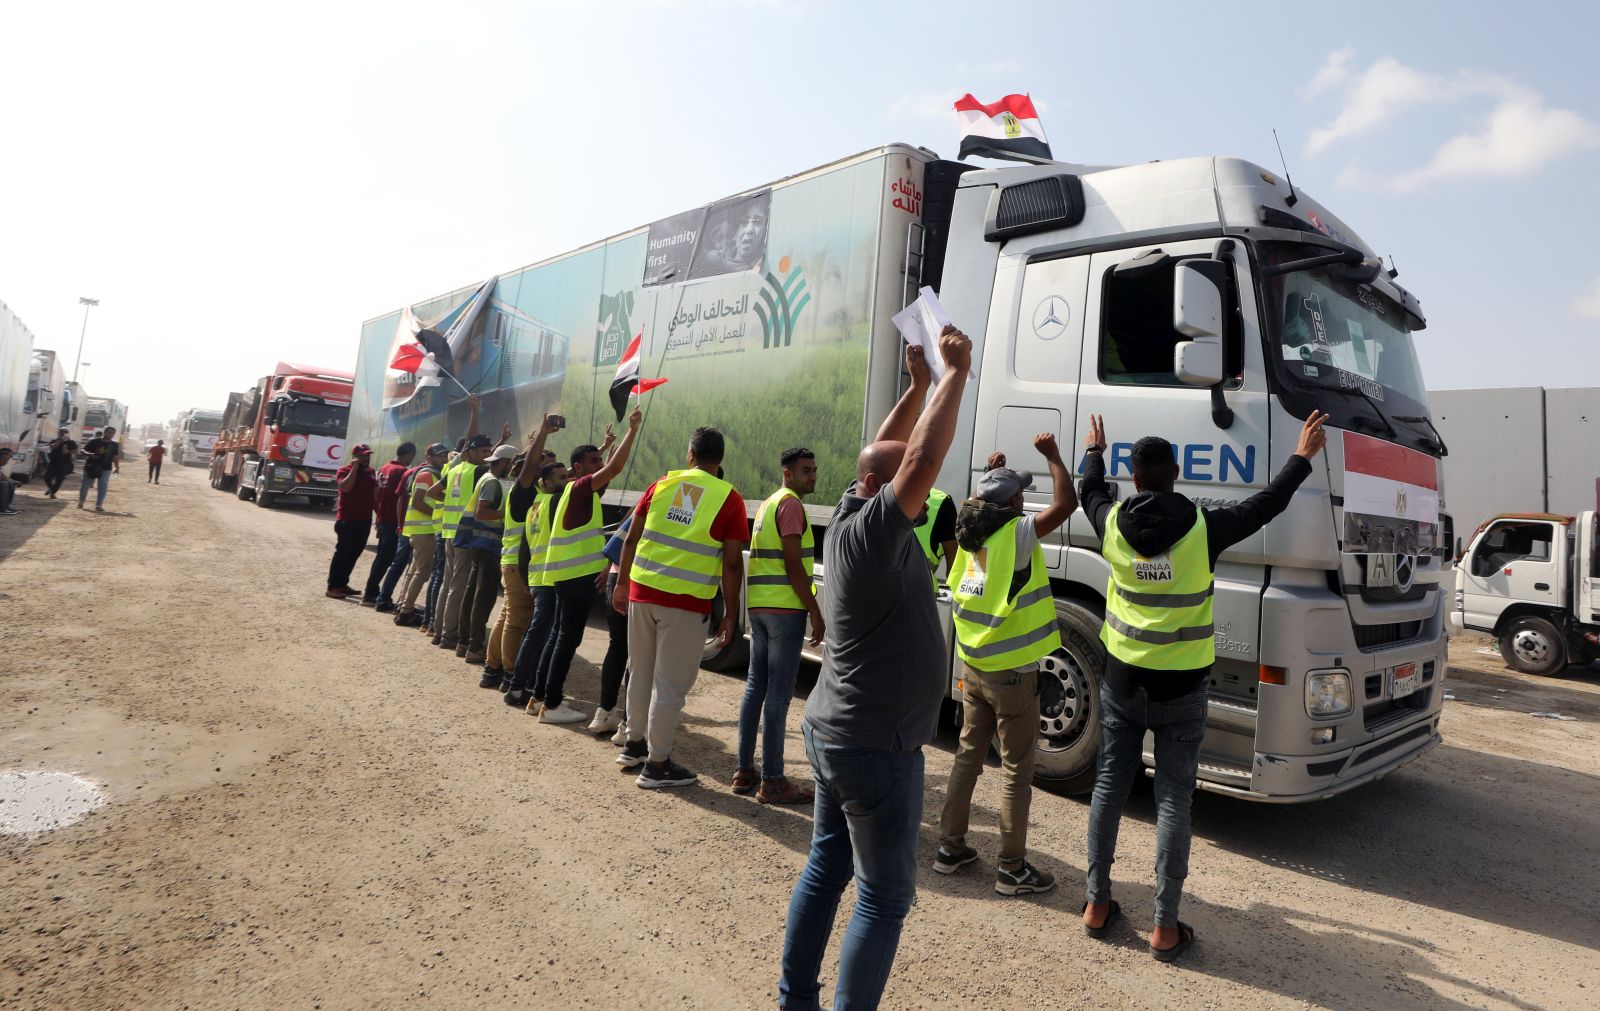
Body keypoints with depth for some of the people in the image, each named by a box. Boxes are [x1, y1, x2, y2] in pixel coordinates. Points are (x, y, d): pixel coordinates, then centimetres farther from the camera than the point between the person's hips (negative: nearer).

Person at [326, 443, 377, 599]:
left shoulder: (370, 472, 14)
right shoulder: (344, 470, -5)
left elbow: (375, 495, 23)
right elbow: (346, 487, -26)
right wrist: (354, 468, -20)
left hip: (364, 520, 7)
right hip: (347, 519, -7)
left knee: (354, 553, 10)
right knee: (342, 552, -7)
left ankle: (342, 584, 19)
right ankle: (332, 587, -4)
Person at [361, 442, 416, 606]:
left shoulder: (383, 468, 12)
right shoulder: (402, 471, -15)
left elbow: (376, 495, 15)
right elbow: (400, 498, -18)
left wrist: (378, 514, 21)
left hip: (382, 519, 9)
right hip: (393, 521, -9)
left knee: (381, 556, 17)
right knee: (385, 559, -3)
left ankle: (372, 591, 23)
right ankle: (369, 595, -2)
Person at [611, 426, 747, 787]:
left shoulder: (662, 484, 6)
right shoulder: (729, 499, -4)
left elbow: (632, 538, 8)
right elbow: (732, 563, -7)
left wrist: (622, 583, 19)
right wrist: (731, 614, 0)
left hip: (642, 591, 4)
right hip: (687, 601, -4)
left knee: (641, 672, 19)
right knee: (670, 685, 4)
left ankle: (634, 744, 35)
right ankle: (657, 765, 13)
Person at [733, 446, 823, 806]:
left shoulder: (768, 504, 20)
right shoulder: (791, 505, -9)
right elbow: (793, 564, -15)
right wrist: (816, 612, -13)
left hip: (758, 606, 9)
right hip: (786, 608, -9)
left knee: (756, 685, 12)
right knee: (779, 693, -6)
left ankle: (744, 770, 18)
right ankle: (771, 781, -2)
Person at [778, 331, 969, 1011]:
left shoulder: (849, 516, 4)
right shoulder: (871, 534, -21)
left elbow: (889, 452, 17)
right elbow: (923, 456, -30)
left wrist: (919, 385, 13)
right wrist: (955, 373, -20)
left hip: (830, 732, 10)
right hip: (876, 749, -10)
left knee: (824, 869, 19)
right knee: (884, 898, 4)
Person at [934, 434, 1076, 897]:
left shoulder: (969, 534, 4)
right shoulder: (1016, 533, -16)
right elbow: (1065, 503, -19)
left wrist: (992, 475, 27)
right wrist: (1052, 455, -6)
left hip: (972, 667, 7)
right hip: (1012, 672, -7)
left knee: (968, 756, 17)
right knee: (1016, 769, 4)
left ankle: (951, 847, 26)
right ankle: (1013, 868, 13)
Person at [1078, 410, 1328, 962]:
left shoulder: (1113, 523, -5)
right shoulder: (1202, 527, -11)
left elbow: (1090, 491, 18)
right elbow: (1265, 504, 5)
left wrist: (1094, 450, 37)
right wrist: (1303, 456, 20)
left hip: (1122, 681, 2)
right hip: (1180, 689, -2)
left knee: (1109, 787, 13)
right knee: (1173, 801, 5)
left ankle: (1097, 903, 22)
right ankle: (1165, 926, 12)